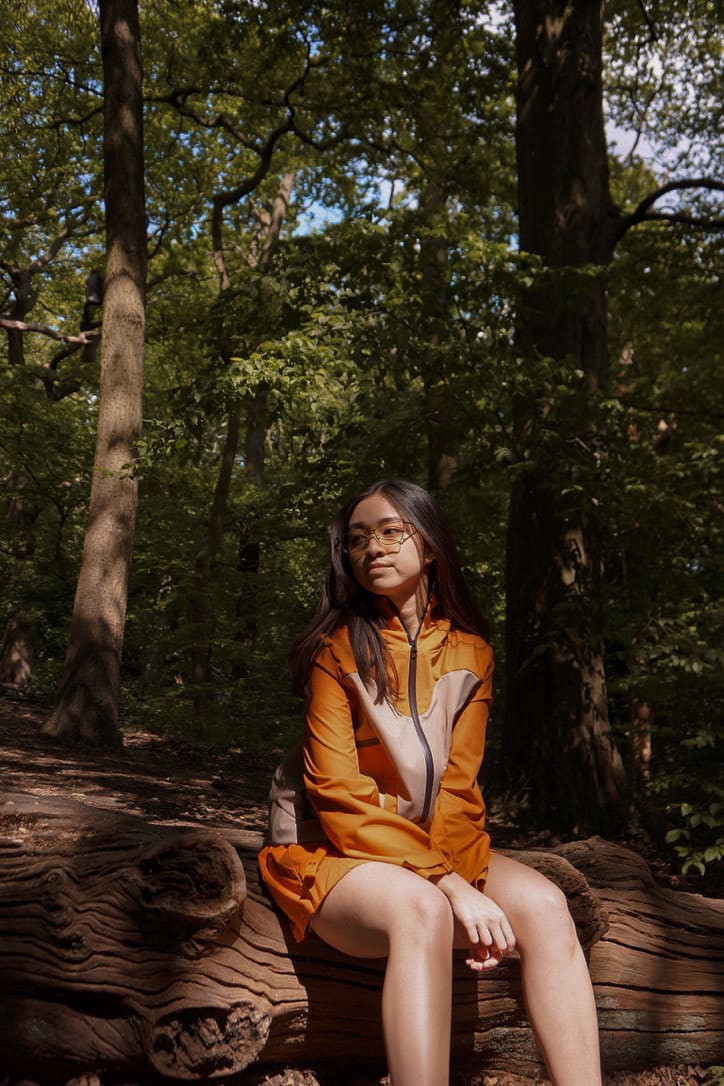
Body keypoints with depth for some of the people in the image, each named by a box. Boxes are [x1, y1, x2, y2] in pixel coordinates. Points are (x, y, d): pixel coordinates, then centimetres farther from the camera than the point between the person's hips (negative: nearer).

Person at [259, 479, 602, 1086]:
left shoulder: (470, 653, 5)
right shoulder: (337, 650, -8)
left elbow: (457, 787, -1)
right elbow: (337, 792, -15)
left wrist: (454, 872, -20)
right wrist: (448, 883, -23)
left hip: (442, 852, 4)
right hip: (339, 854, -4)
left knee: (542, 905, -24)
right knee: (420, 909, -36)